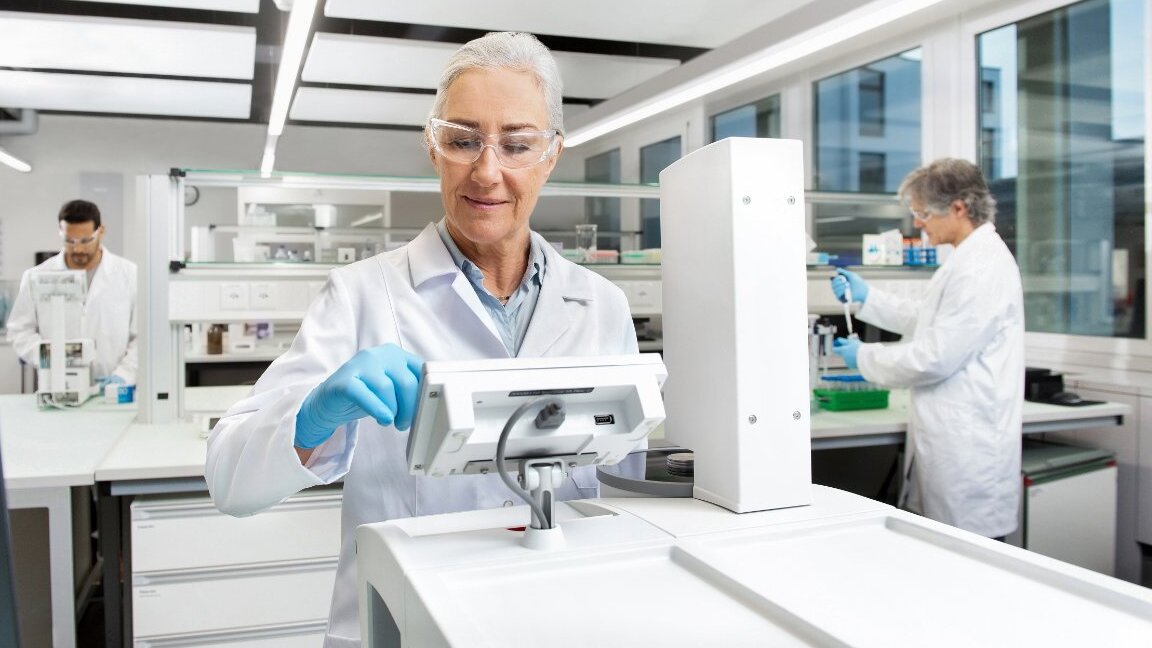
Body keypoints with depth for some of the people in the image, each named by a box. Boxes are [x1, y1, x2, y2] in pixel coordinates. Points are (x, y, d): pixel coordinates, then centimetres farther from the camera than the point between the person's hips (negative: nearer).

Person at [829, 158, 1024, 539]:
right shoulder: (972, 258, 14)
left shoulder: (982, 268, -20)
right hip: (951, 439, 10)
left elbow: (935, 357, -21)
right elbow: (927, 318, 25)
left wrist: (863, 358, -8)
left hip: (968, 446, -10)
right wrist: (867, 297, 18)